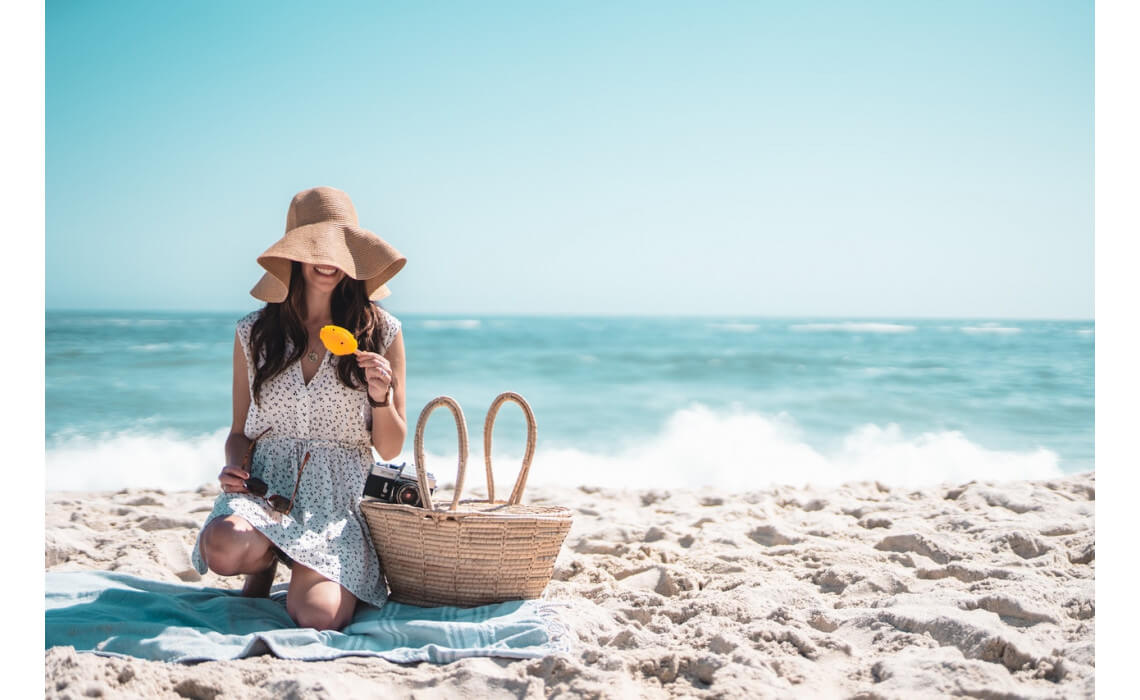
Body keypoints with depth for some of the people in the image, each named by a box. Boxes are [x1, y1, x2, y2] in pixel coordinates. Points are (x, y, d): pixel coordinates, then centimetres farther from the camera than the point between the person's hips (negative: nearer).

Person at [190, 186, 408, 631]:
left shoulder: (381, 332, 5)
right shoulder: (253, 333, 9)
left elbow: (390, 449, 8)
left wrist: (380, 396, -11)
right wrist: (233, 467, -5)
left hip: (339, 499, -1)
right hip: (265, 486, 1)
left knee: (318, 617, -28)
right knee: (223, 547, -35)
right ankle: (266, 559, 5)